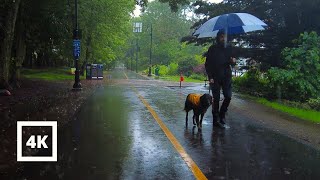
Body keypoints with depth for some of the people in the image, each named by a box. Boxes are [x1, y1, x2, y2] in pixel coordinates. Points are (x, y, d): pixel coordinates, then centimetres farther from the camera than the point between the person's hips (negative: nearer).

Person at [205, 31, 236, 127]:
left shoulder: (228, 48, 10)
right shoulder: (213, 49, 0)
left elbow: (232, 63, 17)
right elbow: (207, 64, -2)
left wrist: (233, 61, -8)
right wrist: (210, 77, -11)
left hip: (226, 76, 3)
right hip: (215, 77, -3)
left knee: (228, 96, -3)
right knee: (216, 98, 1)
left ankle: (222, 114, 20)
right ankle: (216, 119, 8)